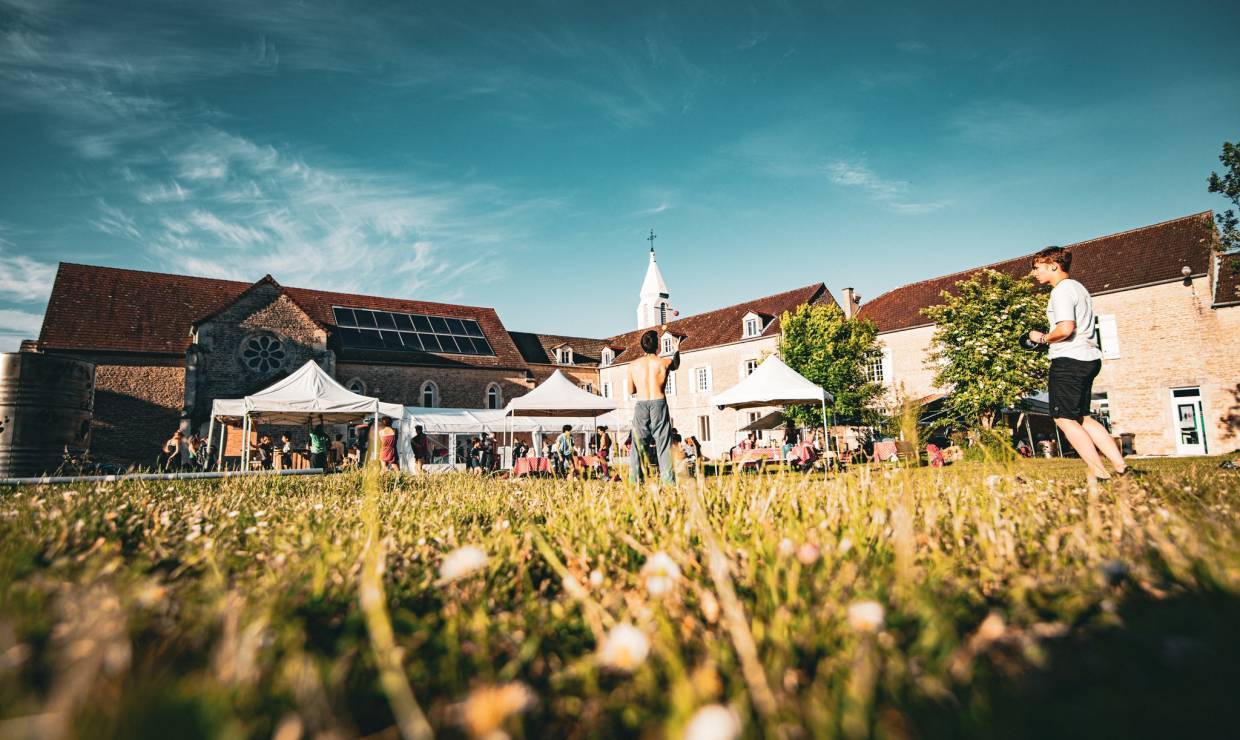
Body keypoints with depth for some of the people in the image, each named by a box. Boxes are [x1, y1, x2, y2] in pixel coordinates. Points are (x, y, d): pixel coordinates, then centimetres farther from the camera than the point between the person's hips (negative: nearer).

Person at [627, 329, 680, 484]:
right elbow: (676, 365, 29)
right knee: (664, 444, 1)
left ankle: (634, 481, 1)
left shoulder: (633, 365, 6)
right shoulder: (664, 362, 3)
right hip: (659, 403, -1)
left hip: (641, 405, 1)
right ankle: (668, 481, -4)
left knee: (637, 445, 6)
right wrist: (677, 350, 47)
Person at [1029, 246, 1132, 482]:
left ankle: (1099, 473, -6)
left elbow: (1065, 329, -23)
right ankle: (1120, 466, 9)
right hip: (1088, 358, 10)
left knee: (1064, 418, -4)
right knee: (1081, 417, 14)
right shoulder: (1078, 288, 22)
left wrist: (1042, 338, -7)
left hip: (1070, 360, -10)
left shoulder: (1062, 290, -10)